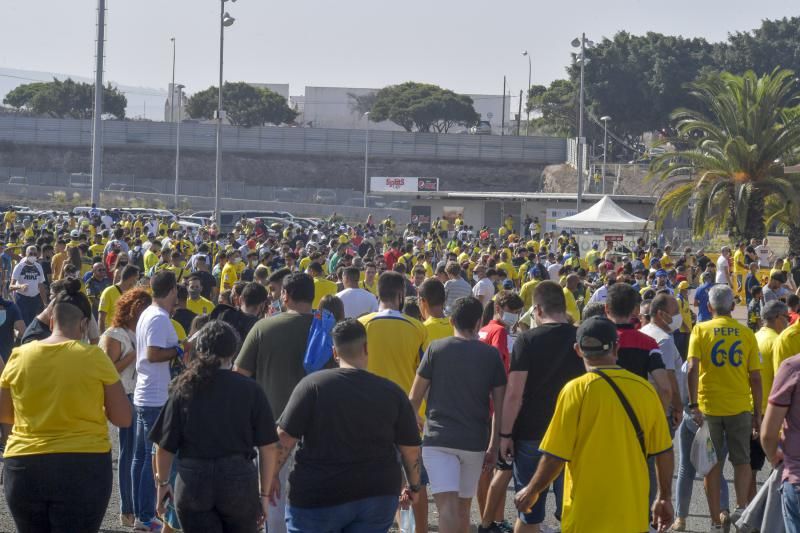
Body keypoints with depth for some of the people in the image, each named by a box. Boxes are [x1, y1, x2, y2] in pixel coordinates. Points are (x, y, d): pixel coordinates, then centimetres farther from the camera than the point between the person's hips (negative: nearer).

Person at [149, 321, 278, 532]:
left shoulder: (184, 389, 0)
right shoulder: (250, 390, -3)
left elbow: (165, 446, 2)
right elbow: (268, 447, -3)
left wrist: (162, 483, 17)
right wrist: (264, 493, 6)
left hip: (193, 483, 1)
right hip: (240, 481, -1)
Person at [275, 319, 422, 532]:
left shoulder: (313, 385, -8)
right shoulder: (393, 393, 1)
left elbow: (285, 438, -9)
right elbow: (411, 449, 6)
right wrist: (414, 486, 22)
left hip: (319, 496, -3)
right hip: (378, 497, 3)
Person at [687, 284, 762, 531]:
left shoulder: (700, 330, -3)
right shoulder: (746, 333, 1)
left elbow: (692, 369, -15)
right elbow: (756, 377, 1)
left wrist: (693, 406, -13)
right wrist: (758, 413, 9)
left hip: (709, 407, -1)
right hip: (740, 406, 1)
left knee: (713, 464, 9)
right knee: (741, 460, 15)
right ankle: (741, 506, -7)